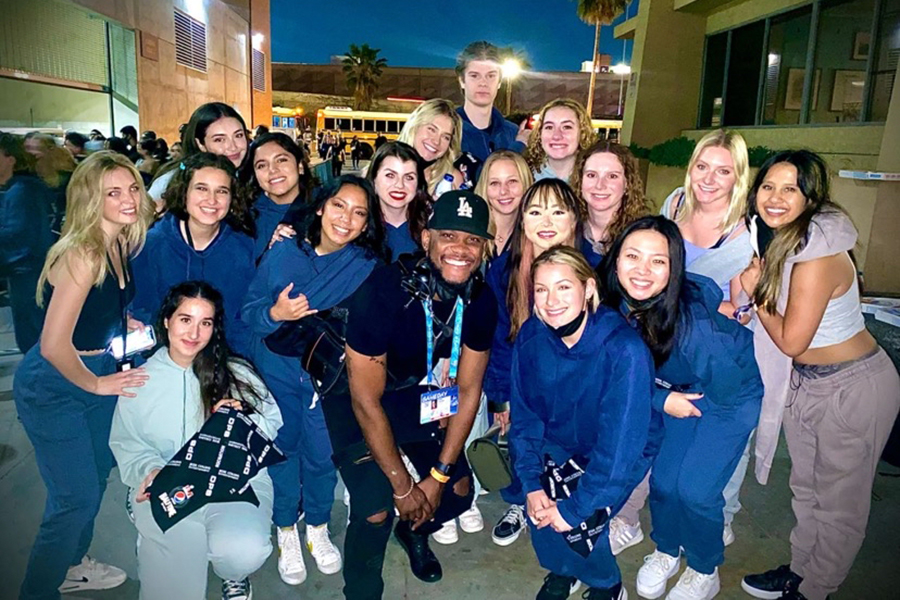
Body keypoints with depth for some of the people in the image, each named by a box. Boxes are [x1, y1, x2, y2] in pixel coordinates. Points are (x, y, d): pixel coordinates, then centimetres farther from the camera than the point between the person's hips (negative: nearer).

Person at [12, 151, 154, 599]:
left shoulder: (119, 244, -3)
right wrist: (95, 385, -15)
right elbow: (54, 346, -29)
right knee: (76, 498, 2)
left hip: (98, 376, 9)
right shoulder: (81, 254, -28)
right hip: (52, 389, -8)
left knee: (95, 478, 23)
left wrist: (124, 323, 2)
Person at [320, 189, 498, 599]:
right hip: (354, 398, -5)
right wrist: (403, 486, -18)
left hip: (415, 391, 5)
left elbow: (468, 391, -7)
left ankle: (415, 532, 40)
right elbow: (366, 401, -26)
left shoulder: (480, 301, -17)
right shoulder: (384, 291, -33)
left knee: (460, 490, 5)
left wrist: (438, 475, -7)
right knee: (376, 512, -14)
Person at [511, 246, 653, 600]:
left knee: (581, 519, -18)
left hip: (624, 455, -4)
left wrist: (576, 508, -25)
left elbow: (619, 442, -28)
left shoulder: (624, 349, -31)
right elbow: (524, 415, -8)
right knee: (540, 503, -14)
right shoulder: (531, 336, -17)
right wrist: (532, 484, -16)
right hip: (561, 445, 4)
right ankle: (562, 570, 17)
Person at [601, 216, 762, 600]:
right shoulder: (615, 304, -22)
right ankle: (667, 551, 35)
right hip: (677, 392, 4)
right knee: (663, 480, 4)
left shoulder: (693, 318, -38)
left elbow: (727, 387, -23)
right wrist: (661, 400, -15)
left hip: (732, 395, -4)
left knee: (695, 490, -6)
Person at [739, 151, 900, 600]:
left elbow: (791, 340, -22)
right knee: (806, 489, 22)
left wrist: (755, 294, -12)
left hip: (854, 389, -8)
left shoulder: (818, 256, -27)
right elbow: (772, 310, 6)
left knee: (838, 500, 12)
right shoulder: (781, 241, -1)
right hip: (804, 381, 8)